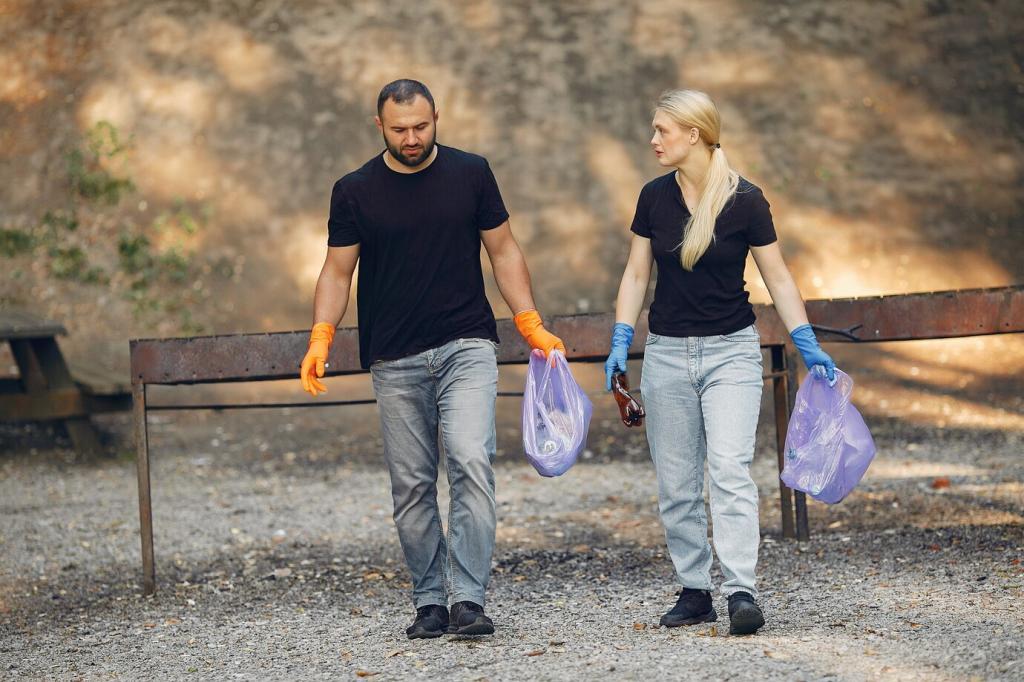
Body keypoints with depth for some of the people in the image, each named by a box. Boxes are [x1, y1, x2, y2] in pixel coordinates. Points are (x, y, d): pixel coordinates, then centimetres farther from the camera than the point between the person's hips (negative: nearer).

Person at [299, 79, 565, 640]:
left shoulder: (470, 173, 4)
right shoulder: (355, 191, 2)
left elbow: (503, 251, 10)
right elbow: (337, 271, 5)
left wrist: (531, 326, 2)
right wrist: (321, 337, -10)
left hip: (466, 347, -1)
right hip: (395, 361, 1)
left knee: (471, 462, -18)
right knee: (412, 486, 3)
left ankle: (468, 599, -18)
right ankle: (429, 603, 13)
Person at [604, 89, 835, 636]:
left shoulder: (744, 200, -8)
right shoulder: (654, 197, 2)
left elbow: (777, 277, -2)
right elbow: (636, 274, 9)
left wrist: (807, 345, -7)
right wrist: (621, 342, 0)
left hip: (731, 350, -4)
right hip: (666, 354, 4)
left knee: (730, 468, -16)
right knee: (675, 483, 5)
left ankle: (741, 592, -20)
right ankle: (694, 591, 14)